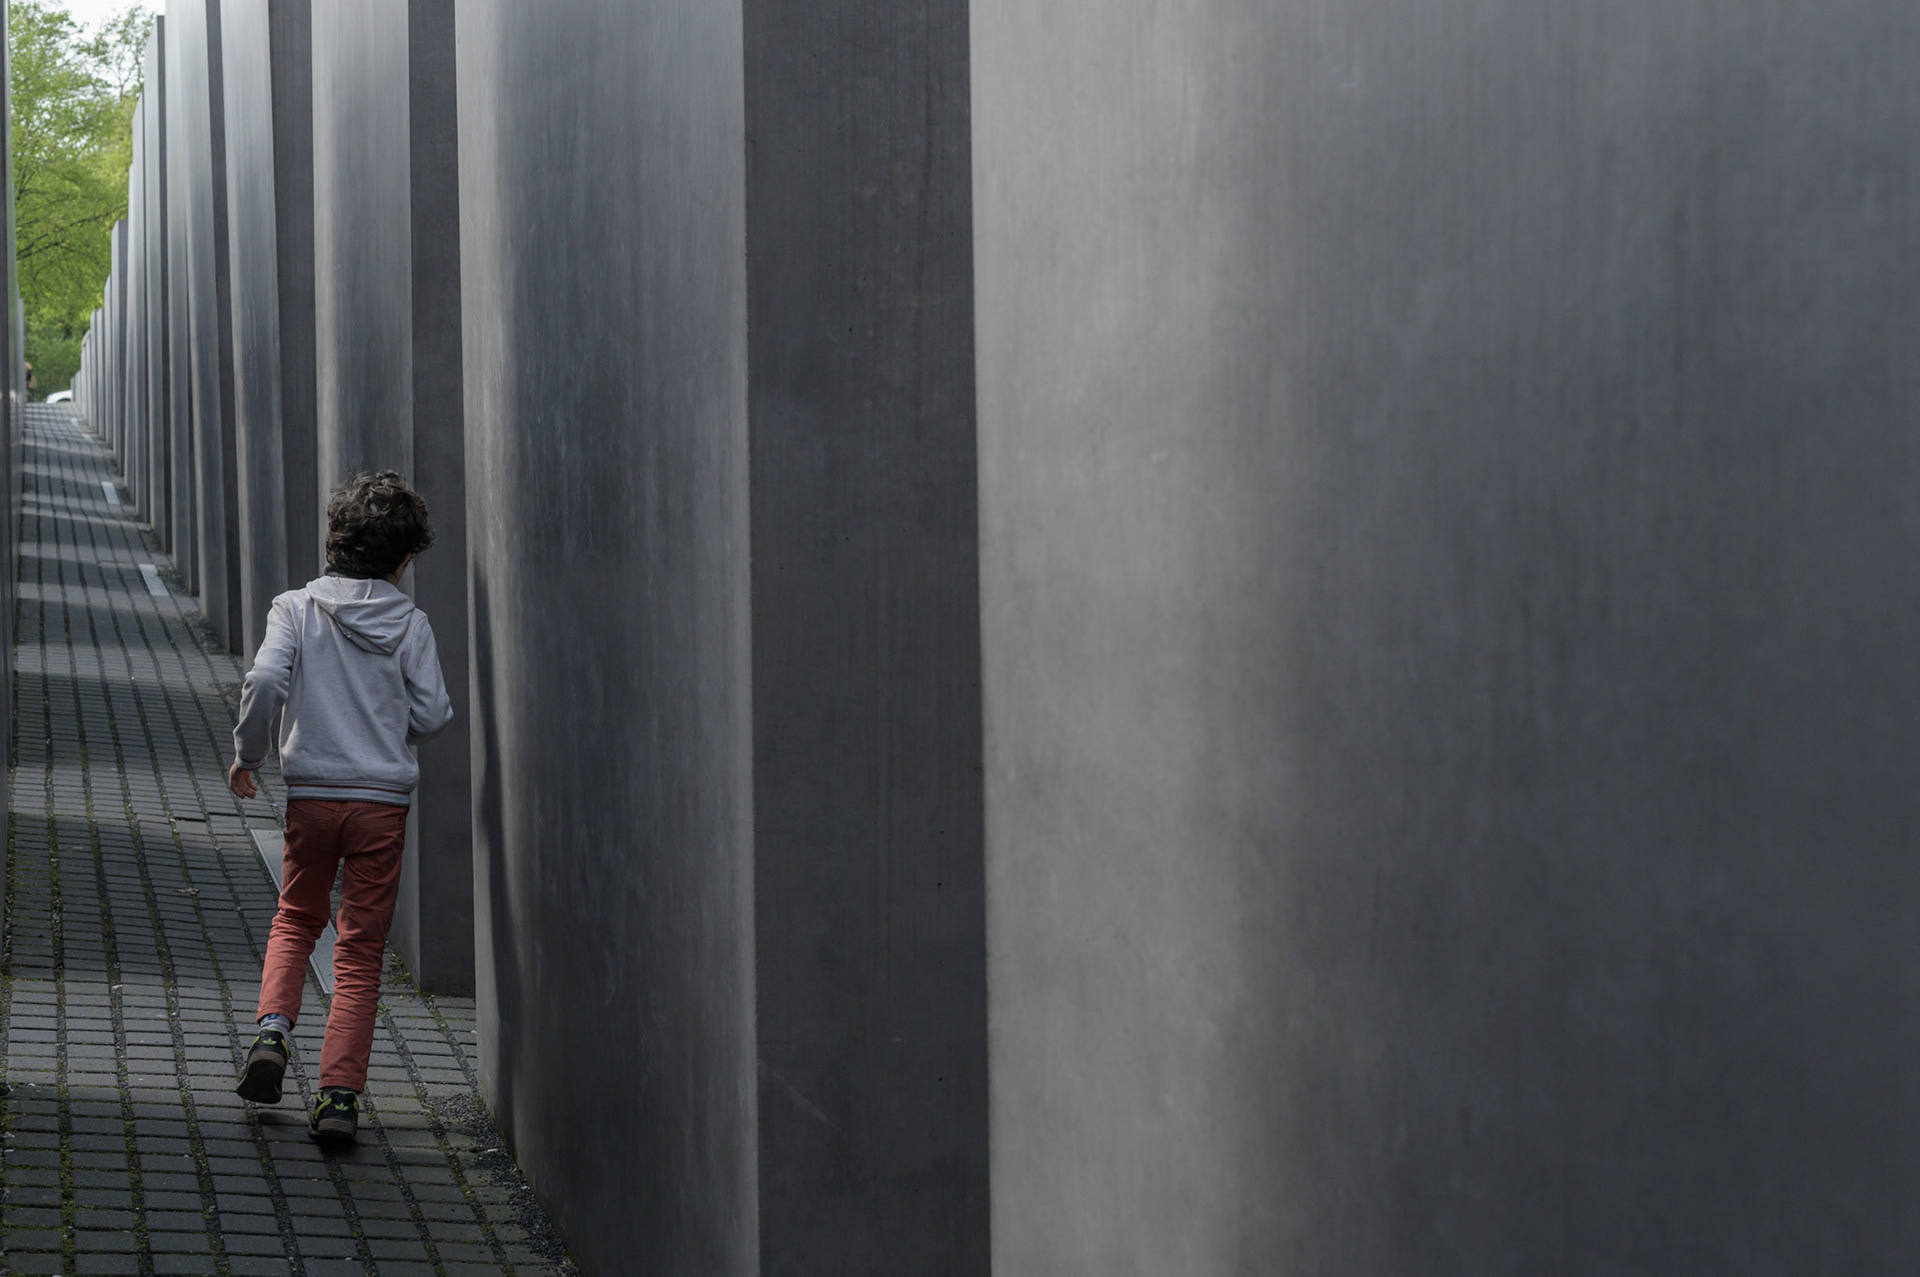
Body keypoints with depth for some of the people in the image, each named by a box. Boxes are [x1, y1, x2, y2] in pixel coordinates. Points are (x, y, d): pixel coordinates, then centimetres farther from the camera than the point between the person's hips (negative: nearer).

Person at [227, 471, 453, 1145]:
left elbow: (264, 681, -16)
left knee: (296, 920, 24)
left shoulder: (295, 608, -3)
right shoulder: (411, 624, -2)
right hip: (384, 797, -1)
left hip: (311, 793, 1)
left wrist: (245, 755, -1)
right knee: (361, 952, 5)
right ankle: (340, 1094, -3)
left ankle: (272, 1028, 0)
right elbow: (431, 717, -3)